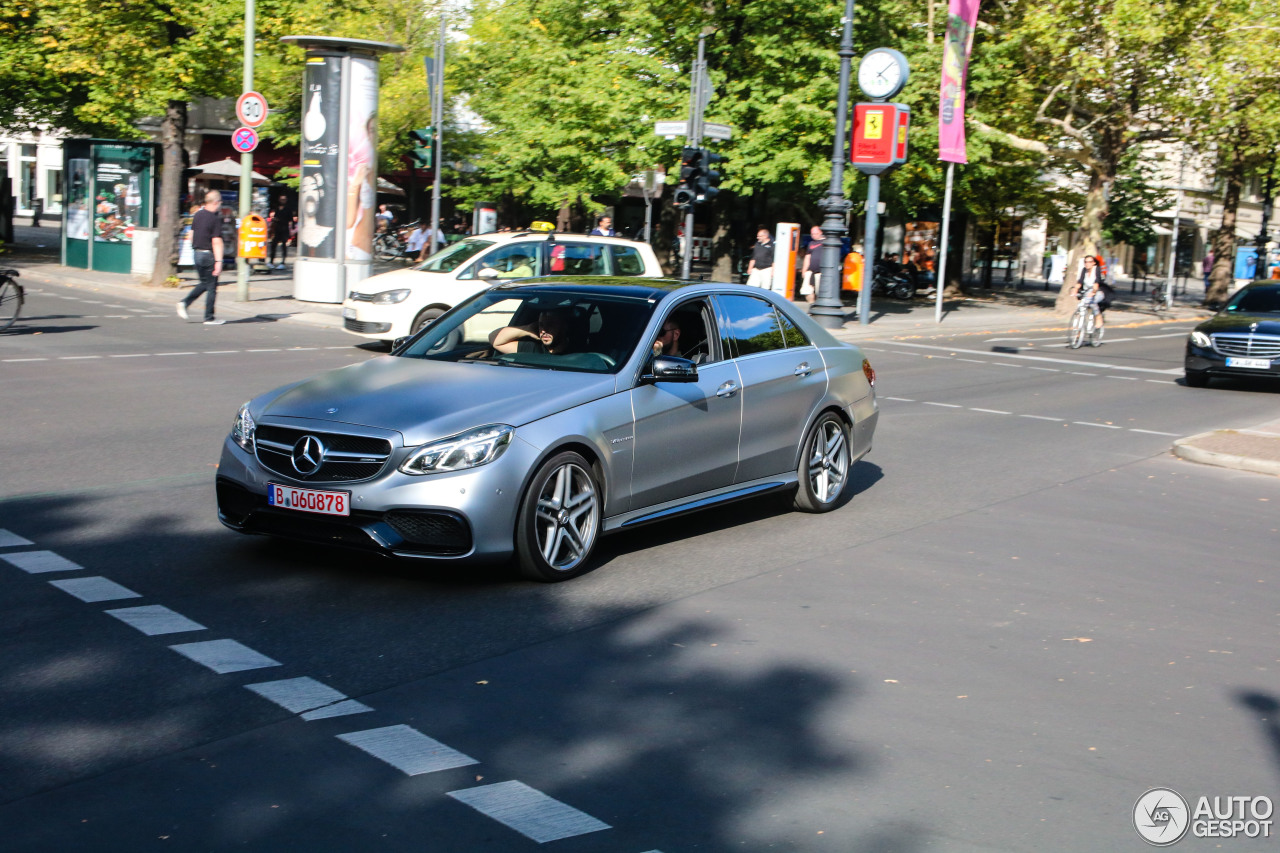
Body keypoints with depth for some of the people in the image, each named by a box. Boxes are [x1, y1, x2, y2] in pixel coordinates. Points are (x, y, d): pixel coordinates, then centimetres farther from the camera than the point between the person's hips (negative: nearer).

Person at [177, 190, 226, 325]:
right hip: (209, 255, -7)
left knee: (204, 284, 21)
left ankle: (184, 303, 6)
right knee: (211, 287, 3)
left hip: (197, 253, 7)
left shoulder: (197, 215, 7)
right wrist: (218, 261, -20)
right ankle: (209, 318, 7)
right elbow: (216, 242, -19)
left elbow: (191, 235, 14)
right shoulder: (215, 219, -15)